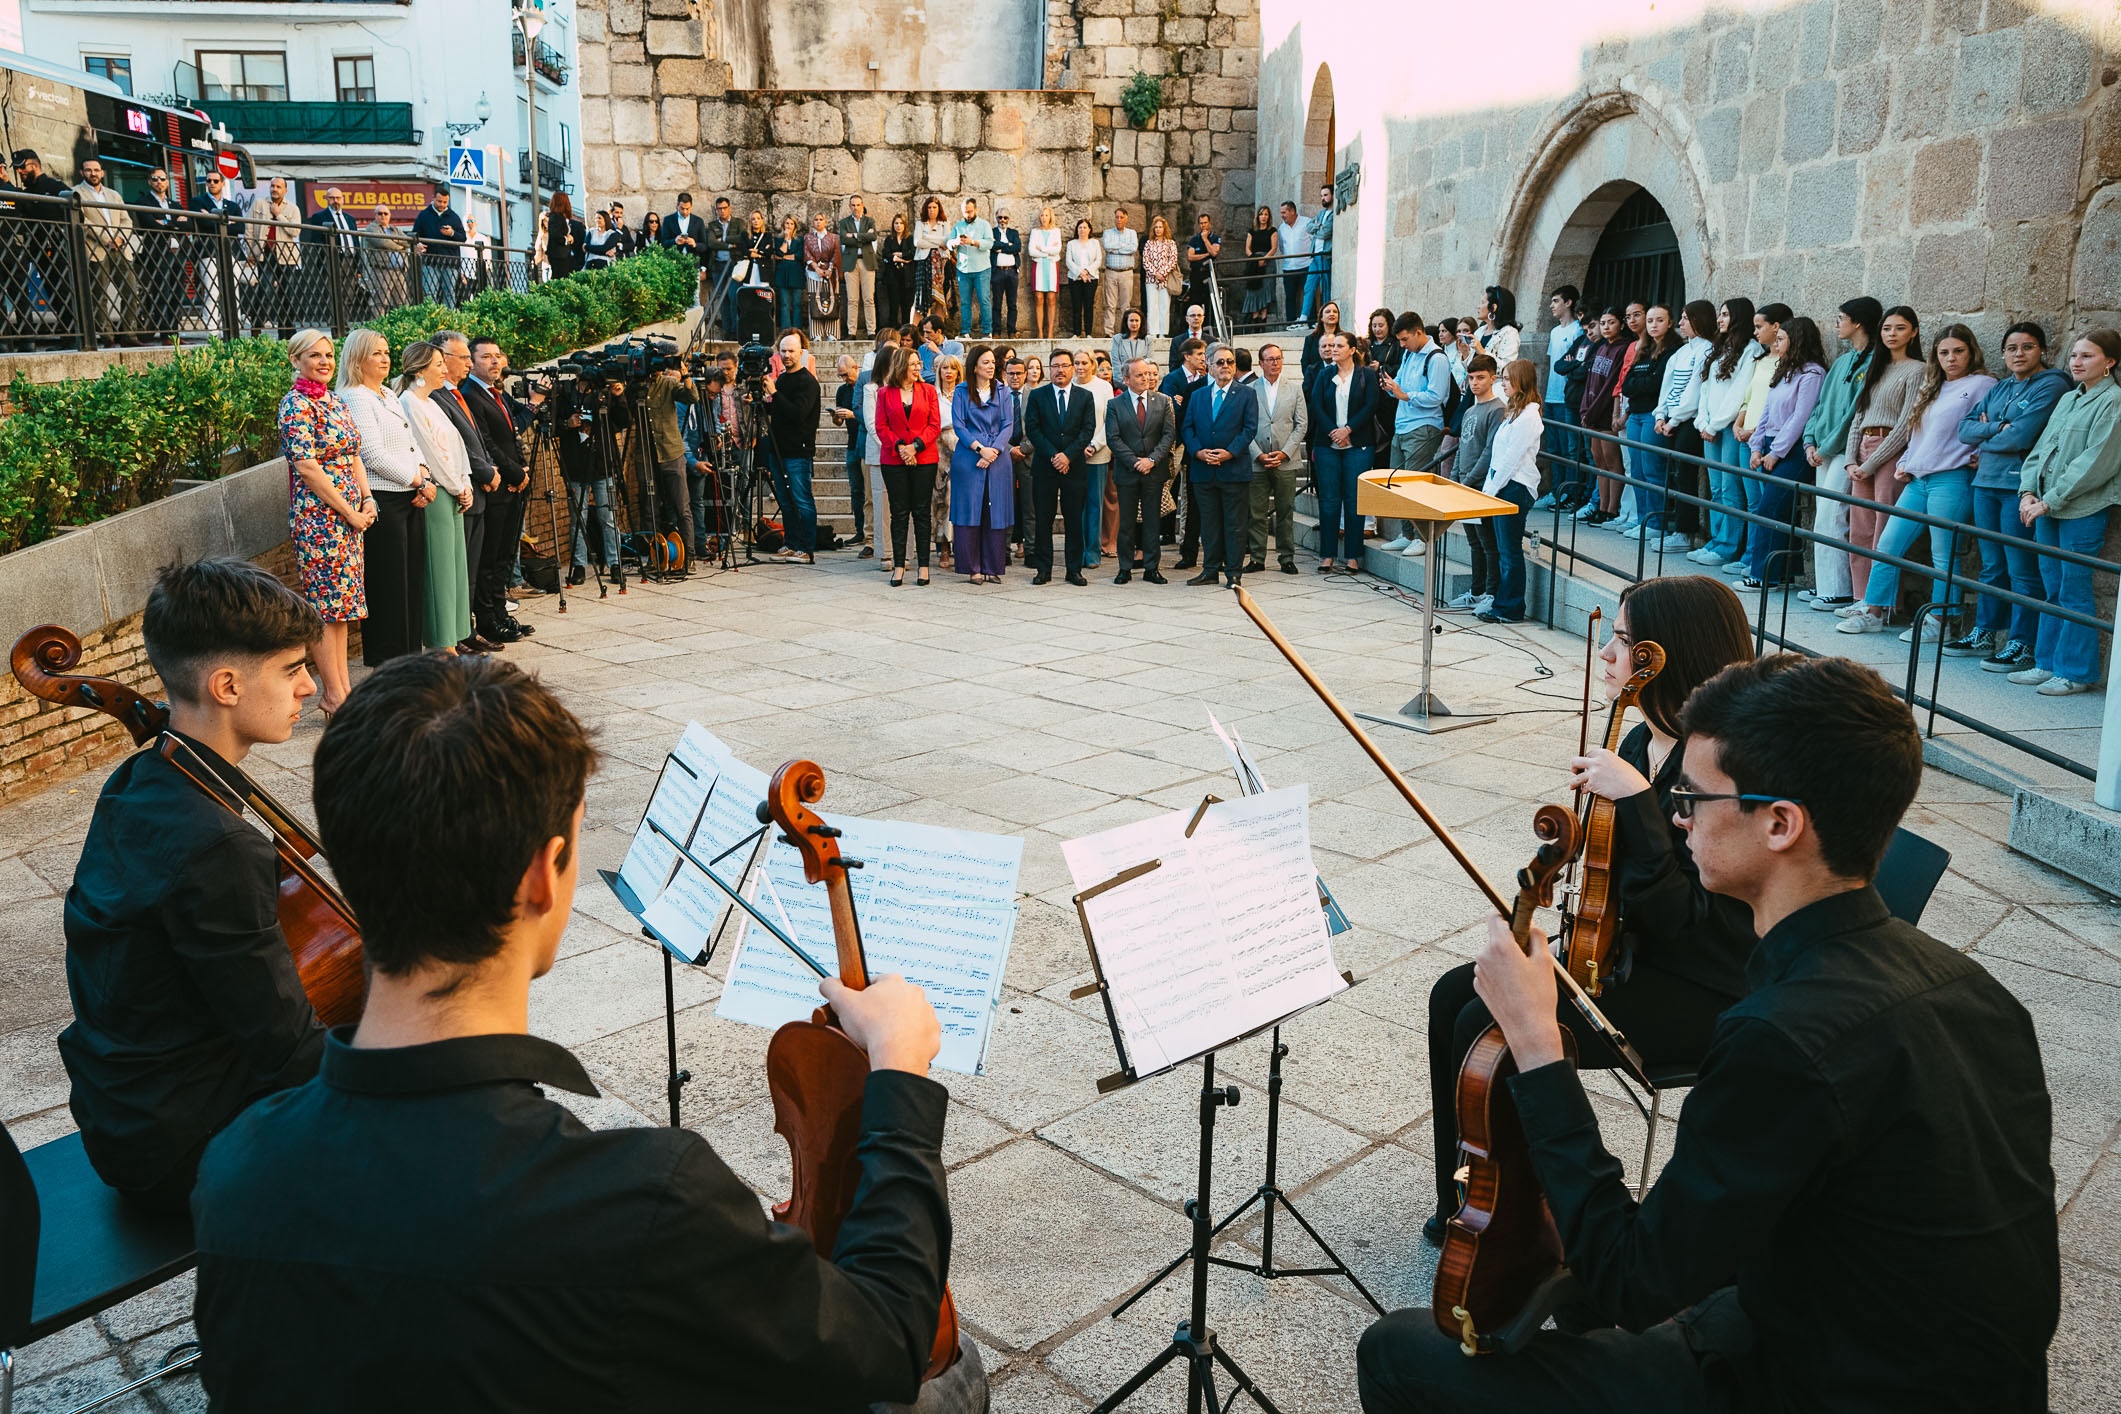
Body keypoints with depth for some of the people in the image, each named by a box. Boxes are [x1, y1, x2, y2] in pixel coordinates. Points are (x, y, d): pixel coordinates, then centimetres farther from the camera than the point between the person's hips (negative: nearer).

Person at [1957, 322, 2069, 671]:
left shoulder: (2051, 386, -6)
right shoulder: (1999, 390, 18)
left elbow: (2021, 436, -17)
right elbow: (1965, 428, 8)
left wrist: (1985, 443, 0)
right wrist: (1998, 428, -8)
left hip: (2019, 486, -7)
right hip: (1986, 484, 7)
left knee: (2022, 570, -4)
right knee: (1992, 566, 14)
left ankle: (2022, 646, 0)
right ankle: (1985, 635, 22)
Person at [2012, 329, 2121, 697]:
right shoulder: (2068, 399, 17)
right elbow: (2041, 448, 14)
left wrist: (2050, 500, -16)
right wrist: (2028, 491, -1)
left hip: (2083, 511, -7)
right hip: (2047, 508, 7)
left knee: (2073, 593, -4)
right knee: (2053, 591, 12)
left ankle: (2077, 672, 3)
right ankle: (2047, 663, 19)